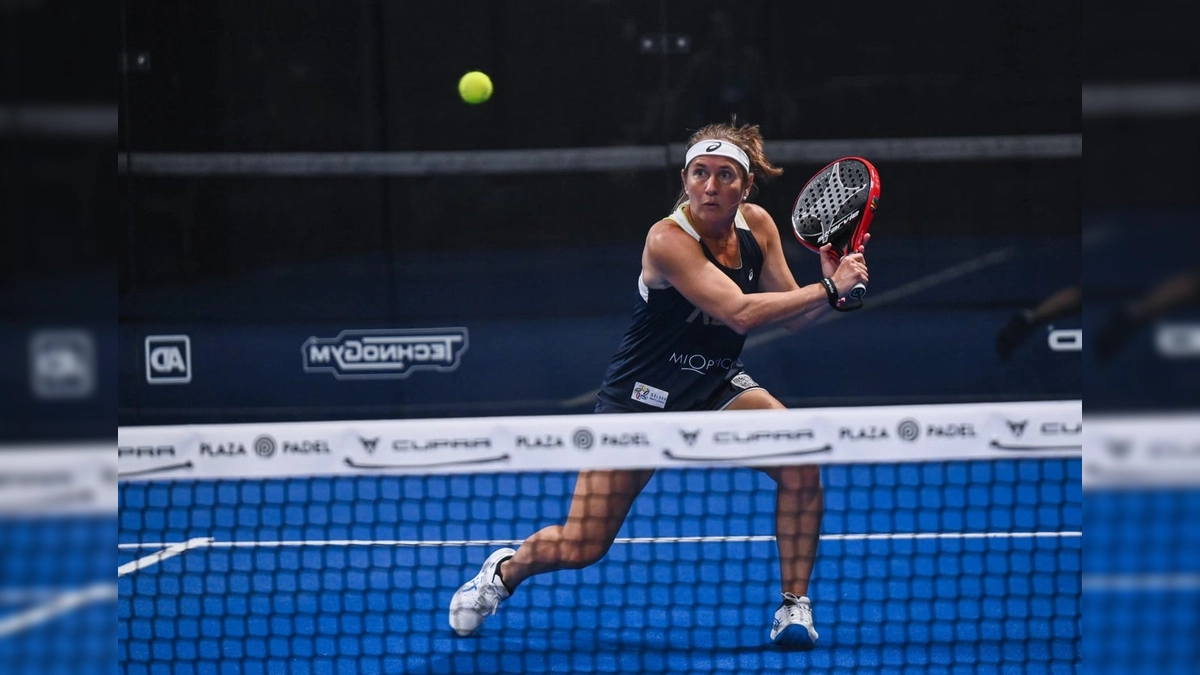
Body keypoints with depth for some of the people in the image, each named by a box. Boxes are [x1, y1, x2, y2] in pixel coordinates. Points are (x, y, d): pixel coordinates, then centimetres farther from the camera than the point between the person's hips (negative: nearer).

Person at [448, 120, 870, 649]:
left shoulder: (757, 225, -7)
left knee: (801, 461, -25)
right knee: (578, 549, -4)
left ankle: (794, 605, -8)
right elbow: (740, 313, -37)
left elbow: (793, 316, -2)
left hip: (718, 388, 5)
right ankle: (504, 571, 31)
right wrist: (829, 289, -34)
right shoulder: (668, 241, -27)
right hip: (643, 396, -5)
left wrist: (832, 284, -22)